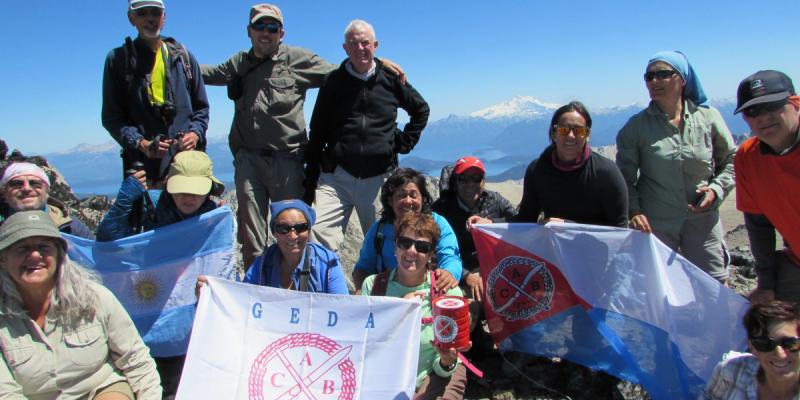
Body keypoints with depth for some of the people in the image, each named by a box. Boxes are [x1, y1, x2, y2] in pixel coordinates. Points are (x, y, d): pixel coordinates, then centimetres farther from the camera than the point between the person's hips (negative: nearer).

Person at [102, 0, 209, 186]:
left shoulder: (183, 56, 16)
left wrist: (195, 133, -3)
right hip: (143, 164, -2)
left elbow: (201, 107, 18)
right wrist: (140, 143, -11)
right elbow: (111, 117, 5)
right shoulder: (118, 59, 8)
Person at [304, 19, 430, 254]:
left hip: (380, 177, 1)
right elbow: (317, 132, 8)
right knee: (320, 235, -13)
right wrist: (310, 182, 4)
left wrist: (405, 142, 10)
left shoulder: (391, 79, 7)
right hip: (336, 176, 0)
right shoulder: (333, 82, 6)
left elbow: (421, 110, 23)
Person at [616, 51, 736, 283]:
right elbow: (625, 177, 0)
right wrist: (633, 211, -14)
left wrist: (716, 189, -6)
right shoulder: (636, 126, -2)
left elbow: (731, 160, 12)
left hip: (703, 221, 1)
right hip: (654, 225, -1)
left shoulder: (709, 117, 2)